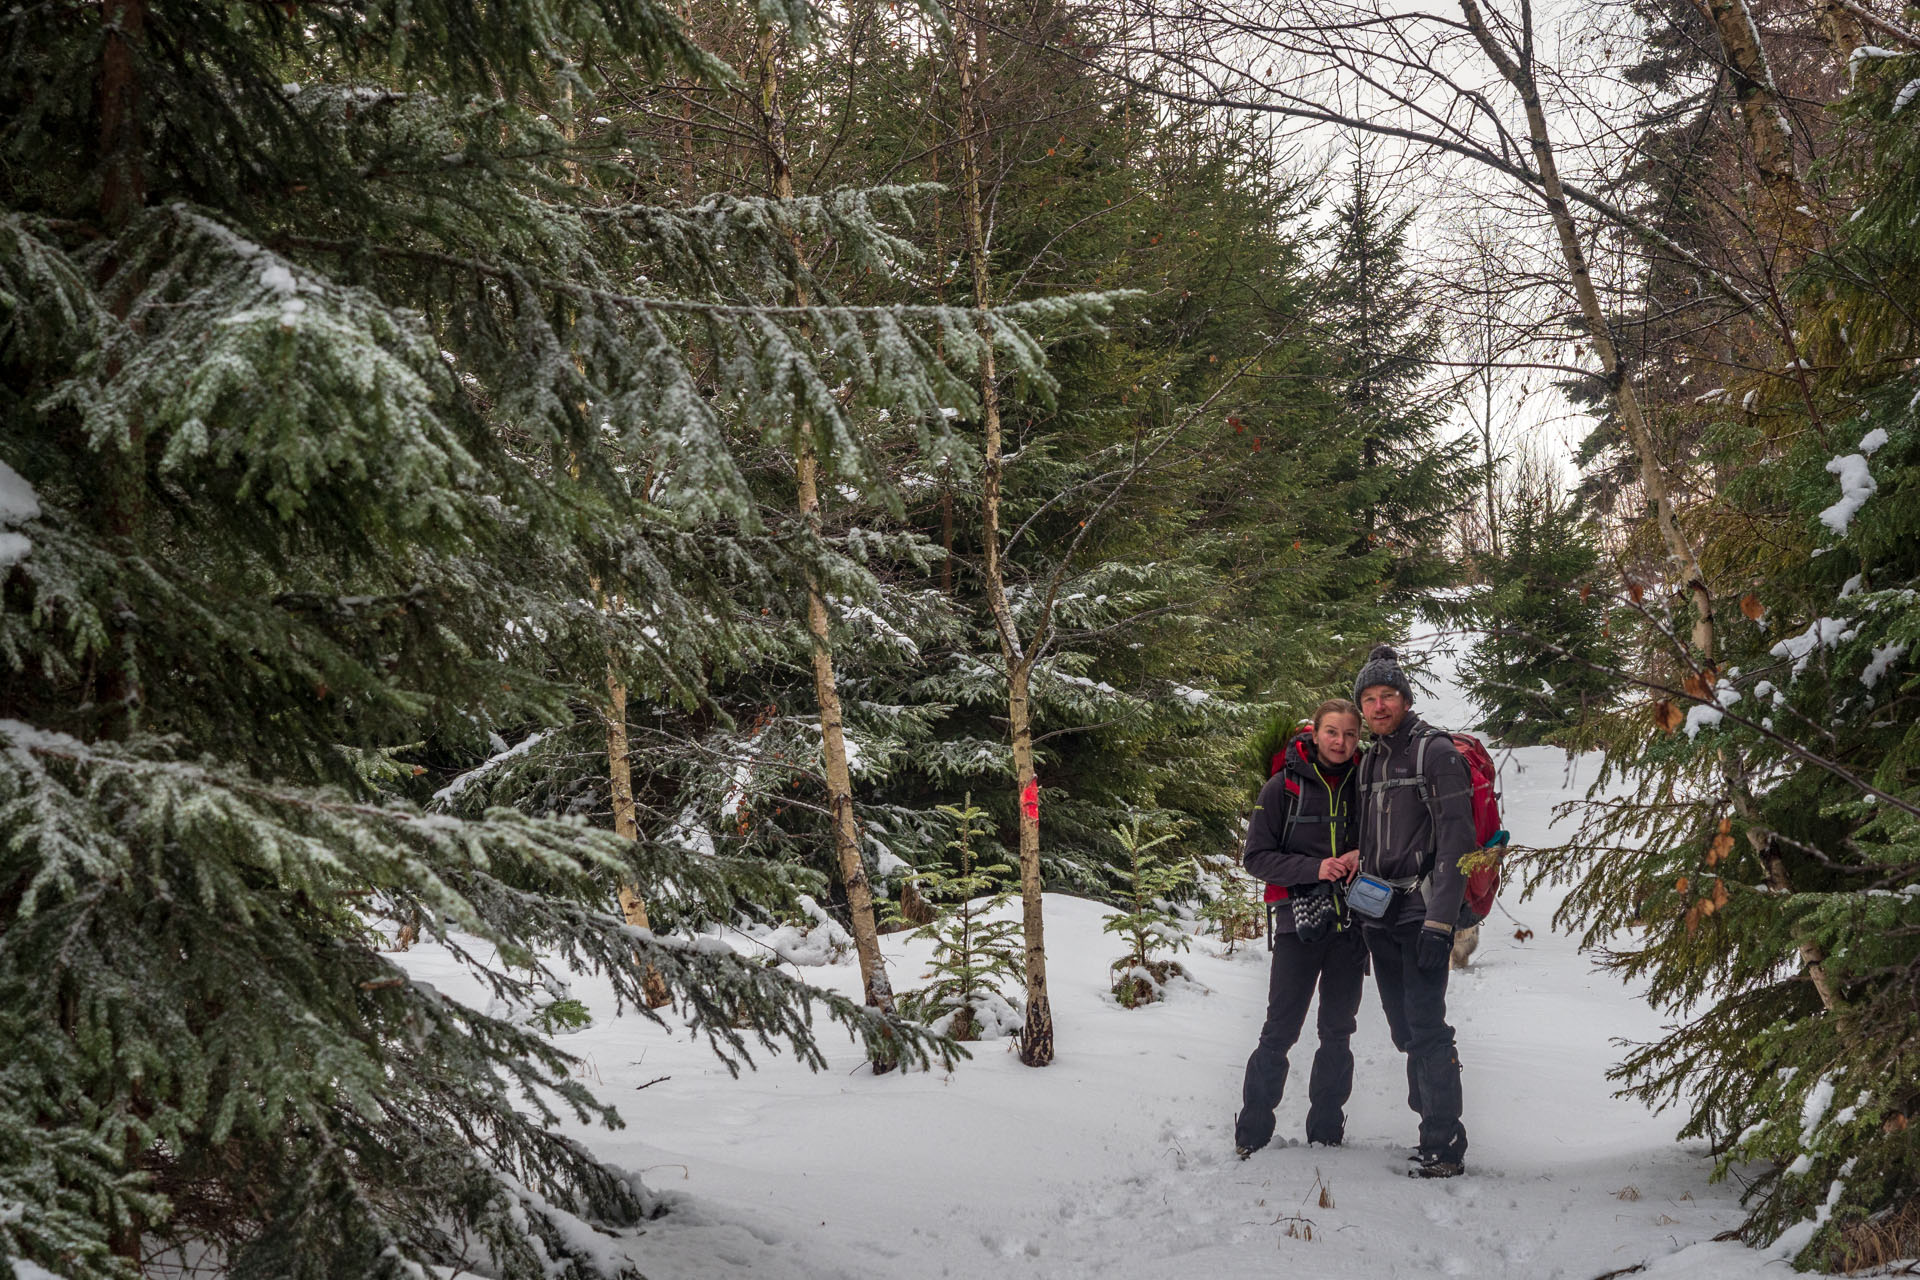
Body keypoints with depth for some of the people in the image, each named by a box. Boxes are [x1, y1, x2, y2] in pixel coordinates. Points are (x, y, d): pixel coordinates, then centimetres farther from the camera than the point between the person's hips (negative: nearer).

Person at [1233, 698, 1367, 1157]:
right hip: (1299, 925, -3)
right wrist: (1315, 868, -17)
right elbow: (1256, 856, -5)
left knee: (1338, 1032, 9)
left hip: (1350, 926, 3)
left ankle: (1327, 1132, 19)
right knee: (1280, 1031, -4)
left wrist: (1363, 855, -7)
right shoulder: (1284, 787, -3)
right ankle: (1252, 1132, 4)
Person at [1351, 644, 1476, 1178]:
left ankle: (1445, 1148, -8)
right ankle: (1432, 1128, 16)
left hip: (1422, 909, -7)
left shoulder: (1436, 751, -6)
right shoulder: (1370, 761, 17)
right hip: (1379, 914, 7)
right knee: (1405, 1031, 8)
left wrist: (1440, 919, -20)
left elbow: (1457, 839, -13)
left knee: (1426, 1028, -11)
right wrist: (1361, 903, 15)